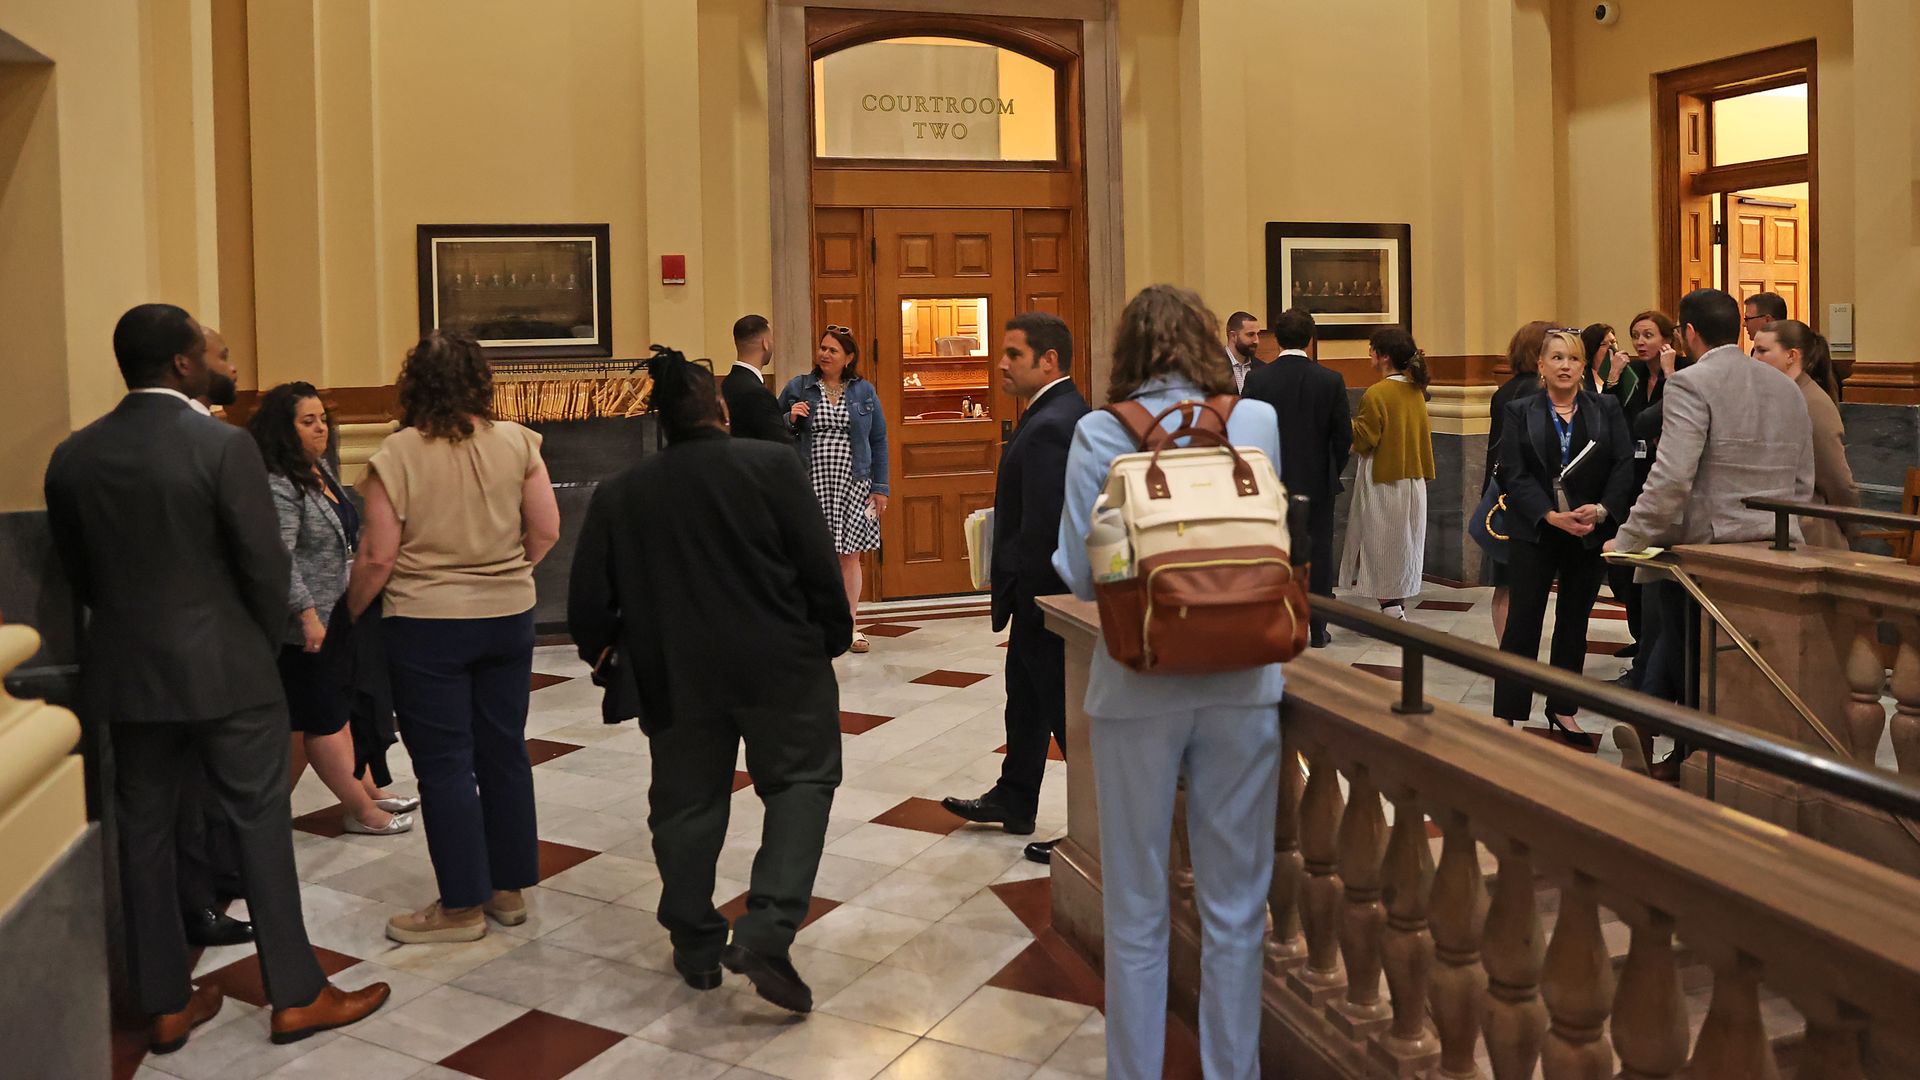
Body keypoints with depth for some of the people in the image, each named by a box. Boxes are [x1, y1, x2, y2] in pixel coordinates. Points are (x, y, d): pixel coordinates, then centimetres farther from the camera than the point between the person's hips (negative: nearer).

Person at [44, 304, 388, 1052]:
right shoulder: (223, 446, -15)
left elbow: (76, 569, 9)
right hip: (222, 668, -5)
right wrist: (262, 643, 4)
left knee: (144, 832, 12)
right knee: (260, 824, 4)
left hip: (124, 673, 5)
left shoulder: (72, 457, 2)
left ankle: (165, 1004, 22)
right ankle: (296, 996, 12)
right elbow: (264, 563, -13)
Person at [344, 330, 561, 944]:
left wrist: (351, 612, 5)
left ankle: (462, 906, 13)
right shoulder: (516, 443, -3)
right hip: (508, 618, 4)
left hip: (426, 625, -4)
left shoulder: (397, 454, -12)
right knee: (505, 754, 14)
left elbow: (377, 557, -12)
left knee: (444, 765, 5)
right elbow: (546, 531, -2)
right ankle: (509, 890, 25)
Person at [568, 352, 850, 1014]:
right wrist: (834, 636, 7)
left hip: (676, 677, 3)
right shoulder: (771, 465, -5)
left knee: (686, 802, 15)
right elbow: (817, 563, -6)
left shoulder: (620, 494, 2)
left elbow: (588, 597, 3)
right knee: (801, 782, 8)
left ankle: (696, 947, 23)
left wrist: (601, 651, 22)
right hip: (779, 663, -2)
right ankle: (767, 928, -8)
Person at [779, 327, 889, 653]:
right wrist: (790, 418, -11)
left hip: (852, 485, 1)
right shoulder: (798, 387, 4)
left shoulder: (864, 391, 7)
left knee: (850, 556, 5)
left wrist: (880, 487, 4)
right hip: (811, 485, -1)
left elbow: (878, 440, 9)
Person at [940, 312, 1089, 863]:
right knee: (1026, 700, 23)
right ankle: (1012, 802, 39)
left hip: (1046, 593, -11)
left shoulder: (1047, 428, -24)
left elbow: (1042, 529, -27)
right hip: (1048, 590, 11)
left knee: (1068, 712, 1)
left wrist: (1015, 590, -18)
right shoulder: (1070, 411, 9)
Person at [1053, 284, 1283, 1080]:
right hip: (1240, 682, 2)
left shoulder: (1098, 434, -7)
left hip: (1139, 685, -1)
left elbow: (1081, 573, -8)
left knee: (1136, 910, 12)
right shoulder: (1260, 422, -1)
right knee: (1235, 906, 14)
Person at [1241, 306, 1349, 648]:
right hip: (1318, 482, 0)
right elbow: (1344, 435, -3)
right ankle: (1317, 629, 13)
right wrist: (1332, 472, 11)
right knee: (1318, 554, 8)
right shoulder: (1330, 380, -6)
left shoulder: (1257, 380, -7)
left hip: (1272, 482, 0)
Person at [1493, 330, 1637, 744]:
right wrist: (1551, 516, -18)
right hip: (1535, 533, -2)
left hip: (1591, 533, 2)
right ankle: (1506, 715, 2)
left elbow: (1624, 466, -2)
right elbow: (1514, 474, -7)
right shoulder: (1520, 412, 1)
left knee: (1574, 623, 11)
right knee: (1523, 621, -2)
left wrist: (1602, 510, -18)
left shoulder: (1607, 409, 5)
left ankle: (1562, 710, 22)